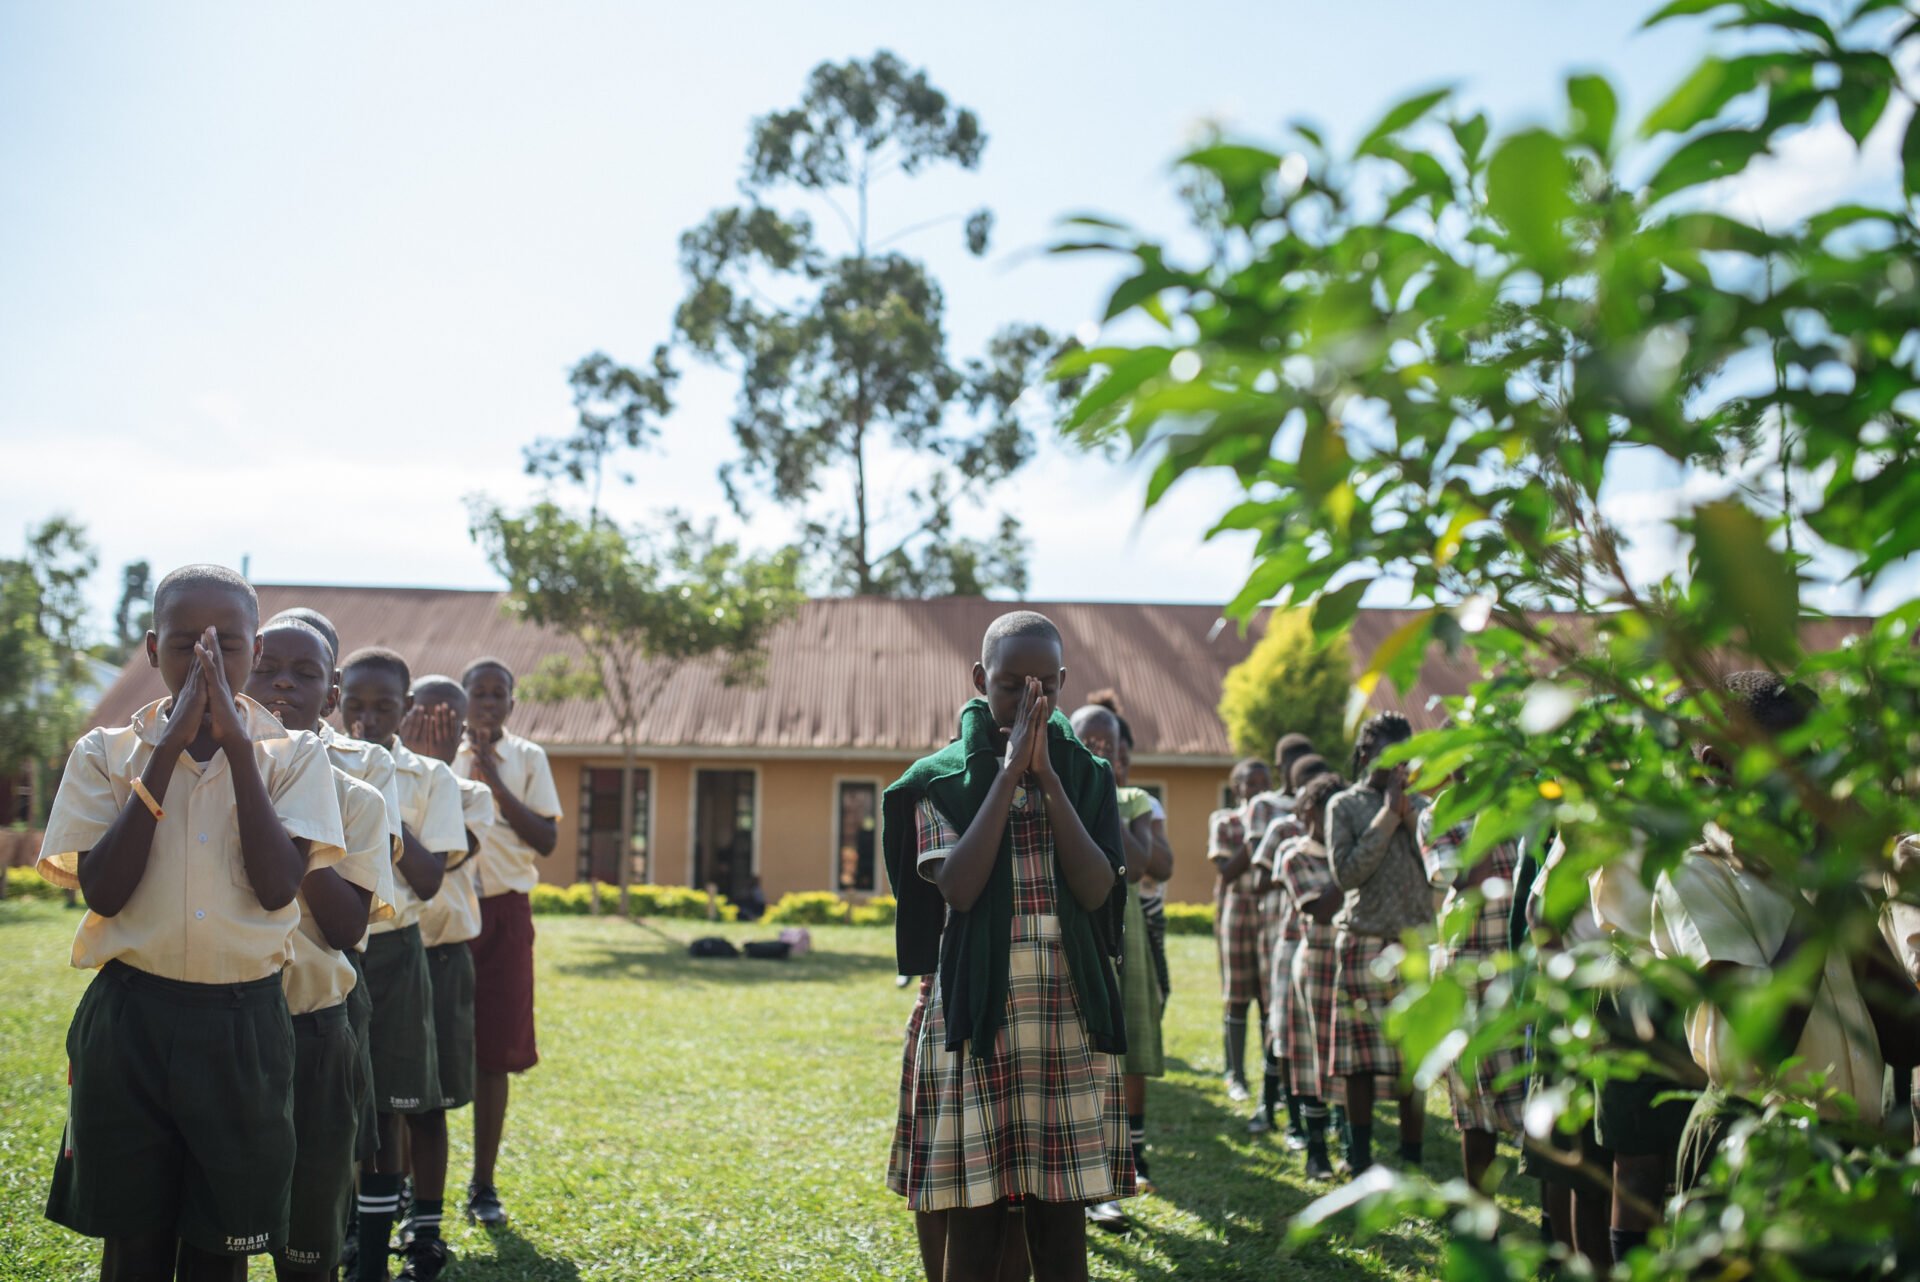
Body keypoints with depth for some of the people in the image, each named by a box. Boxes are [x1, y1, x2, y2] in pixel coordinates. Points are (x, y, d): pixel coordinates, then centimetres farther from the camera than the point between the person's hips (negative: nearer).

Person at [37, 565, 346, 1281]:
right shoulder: (107, 752, 1)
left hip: (244, 1025, 0)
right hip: (129, 1021, 1)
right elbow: (101, 892, -11)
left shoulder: (293, 756, 0)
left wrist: (236, 744, -17)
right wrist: (167, 751, -15)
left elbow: (278, 888, -14)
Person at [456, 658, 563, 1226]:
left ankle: (483, 1185, 12)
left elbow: (546, 839, -2)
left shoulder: (528, 757, 6)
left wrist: (497, 785, -9)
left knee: (494, 1052, 3)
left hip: (505, 912, 1)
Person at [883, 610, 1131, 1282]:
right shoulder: (942, 778, 2)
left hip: (1069, 1011, 2)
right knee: (974, 1217, 2)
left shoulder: (1087, 775, 7)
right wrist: (1009, 772, -12)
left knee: (1061, 1214, 4)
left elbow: (1097, 890, -7)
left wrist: (1047, 776, -11)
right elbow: (957, 887, -13)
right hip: (976, 1012, -1)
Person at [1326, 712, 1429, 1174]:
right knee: (1360, 1062, 2)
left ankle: (1412, 1158, 13)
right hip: (1364, 945, -2)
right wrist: (1388, 814, -8)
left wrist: (1409, 816, -5)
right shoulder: (1345, 806, 3)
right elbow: (1347, 872, -10)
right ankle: (1360, 1161, 13)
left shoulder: (1420, 805, 13)